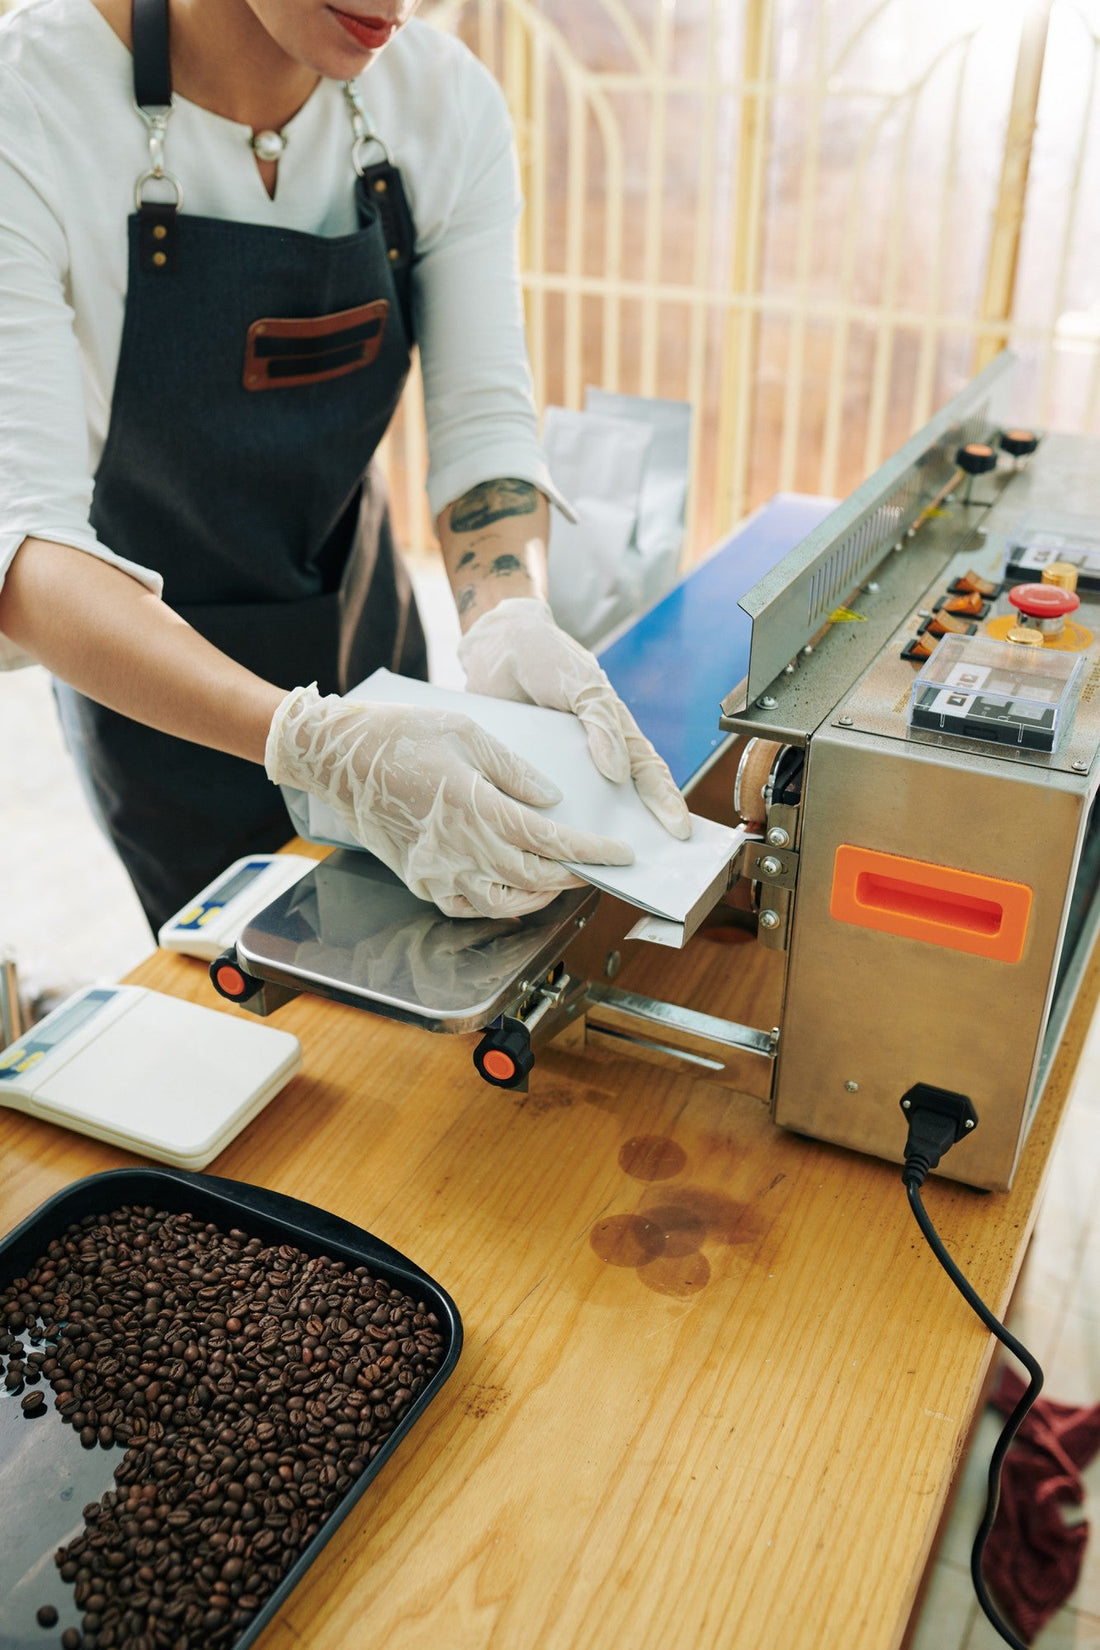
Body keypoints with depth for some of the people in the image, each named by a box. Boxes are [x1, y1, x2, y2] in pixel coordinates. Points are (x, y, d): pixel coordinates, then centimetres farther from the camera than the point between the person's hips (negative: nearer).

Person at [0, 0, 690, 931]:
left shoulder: (447, 98, -13)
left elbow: (484, 418, -15)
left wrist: (510, 622, -37)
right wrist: (311, 742, -50)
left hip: (360, 602, 4)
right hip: (149, 660, -4)